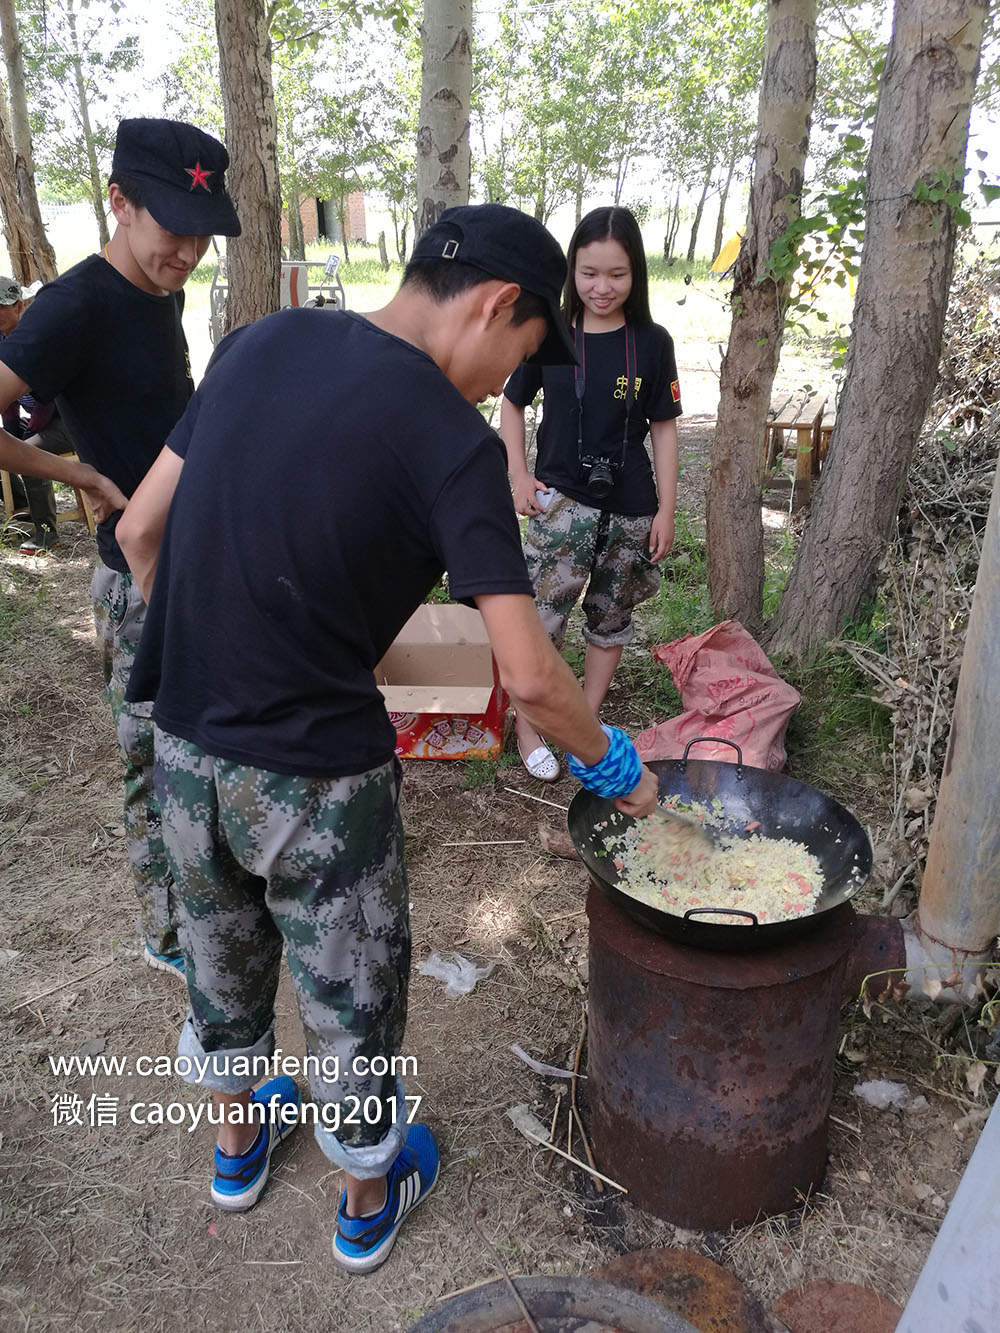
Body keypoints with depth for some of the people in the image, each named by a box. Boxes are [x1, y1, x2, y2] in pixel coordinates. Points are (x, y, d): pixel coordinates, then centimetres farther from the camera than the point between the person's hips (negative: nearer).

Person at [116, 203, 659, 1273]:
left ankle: (237, 1142, 54)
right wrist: (613, 765, -2)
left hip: (183, 745, 6)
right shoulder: (451, 442, -18)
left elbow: (141, 530, 4)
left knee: (222, 959, 27)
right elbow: (528, 677, -21)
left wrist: (205, 665, 15)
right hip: (315, 775, -6)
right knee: (351, 1000, 18)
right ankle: (371, 1200, 44)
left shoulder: (259, 343, 0)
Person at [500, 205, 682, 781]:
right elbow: (513, 404, 9)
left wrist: (666, 510, -1)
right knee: (544, 613, -10)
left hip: (630, 507, 2)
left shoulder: (652, 343, -1)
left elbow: (664, 428, 2)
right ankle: (528, 723, 7)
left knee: (611, 617, 12)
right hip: (561, 498, -2)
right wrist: (519, 476, -2)